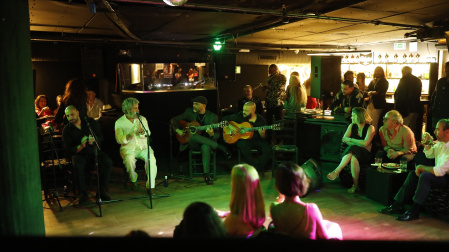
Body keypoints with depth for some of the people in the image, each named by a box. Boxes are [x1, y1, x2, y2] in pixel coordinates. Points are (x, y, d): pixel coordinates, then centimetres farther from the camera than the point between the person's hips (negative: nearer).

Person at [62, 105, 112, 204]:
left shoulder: (90, 122, 3)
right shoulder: (67, 130, 0)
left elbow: (100, 137, 1)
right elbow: (70, 150, -5)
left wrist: (94, 140, -23)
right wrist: (81, 146, -25)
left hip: (94, 151, 1)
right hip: (79, 154, -1)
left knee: (108, 162, -26)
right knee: (77, 166, -35)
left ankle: (102, 191, -15)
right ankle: (84, 193, -19)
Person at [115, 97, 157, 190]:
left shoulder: (142, 119, 14)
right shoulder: (119, 122, 5)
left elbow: (148, 134, 1)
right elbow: (119, 139, -6)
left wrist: (142, 131, -22)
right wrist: (129, 136, -26)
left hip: (143, 147, 2)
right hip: (128, 148, -1)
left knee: (151, 158, -29)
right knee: (129, 159, -34)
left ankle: (150, 186, -22)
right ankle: (133, 179, -5)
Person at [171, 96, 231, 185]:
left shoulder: (213, 116, -2)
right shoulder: (189, 112, 3)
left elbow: (217, 135, -4)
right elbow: (173, 120, 10)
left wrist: (212, 134, -28)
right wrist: (177, 130, -9)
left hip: (206, 142, -2)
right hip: (192, 143, 2)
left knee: (205, 147, -39)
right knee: (192, 135, -34)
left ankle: (206, 175, -32)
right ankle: (220, 147, -26)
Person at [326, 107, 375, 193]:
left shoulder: (370, 128, -2)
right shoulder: (352, 126, 12)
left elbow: (365, 143, -15)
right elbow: (344, 139, 2)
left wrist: (350, 139, -6)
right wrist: (359, 144, -11)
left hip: (365, 154, -3)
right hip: (351, 152, 3)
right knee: (352, 158, -34)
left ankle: (336, 171, -33)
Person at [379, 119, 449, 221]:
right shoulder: (440, 143, 4)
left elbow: (439, 171, -31)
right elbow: (429, 155, 21)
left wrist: (421, 167, -13)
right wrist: (427, 143, 1)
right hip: (439, 174, 10)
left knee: (425, 176, -31)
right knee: (413, 174, -3)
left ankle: (414, 211, -23)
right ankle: (398, 205, -3)